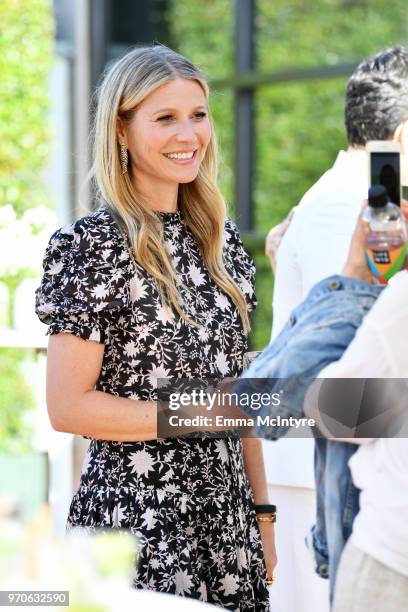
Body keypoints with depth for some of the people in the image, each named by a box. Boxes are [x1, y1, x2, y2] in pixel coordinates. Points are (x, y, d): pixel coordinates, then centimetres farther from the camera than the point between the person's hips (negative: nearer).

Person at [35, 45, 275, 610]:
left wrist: (262, 512, 11)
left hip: (227, 520, 6)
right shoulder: (94, 245, -10)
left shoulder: (221, 241, 9)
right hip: (136, 521, -6)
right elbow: (67, 407, -13)